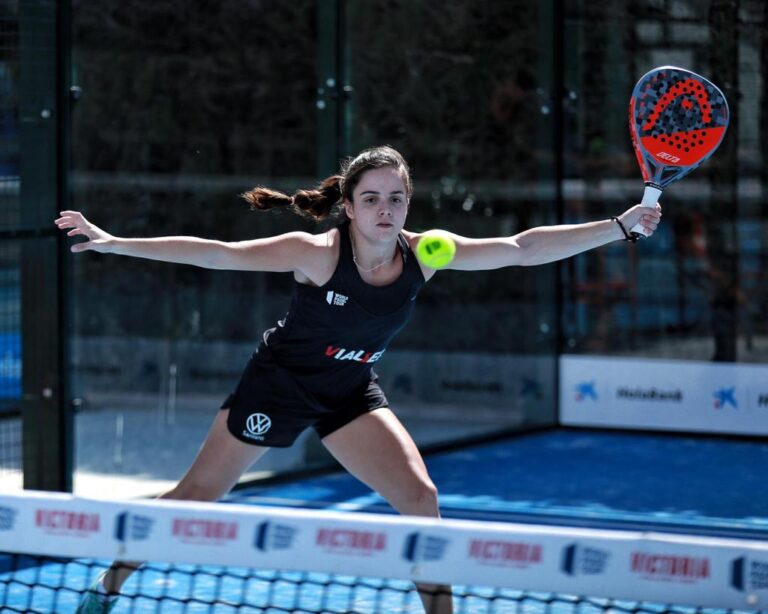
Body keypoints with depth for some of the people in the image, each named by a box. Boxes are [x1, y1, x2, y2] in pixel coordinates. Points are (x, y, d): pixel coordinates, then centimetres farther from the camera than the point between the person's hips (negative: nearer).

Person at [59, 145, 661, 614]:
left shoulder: (423, 254, -17)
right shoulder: (318, 253, -28)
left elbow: (522, 247, -16)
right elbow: (214, 254, -27)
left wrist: (621, 225, -20)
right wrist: (114, 243, -31)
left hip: (351, 392, 3)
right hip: (279, 383, -3)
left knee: (421, 497, -14)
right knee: (197, 495, 5)